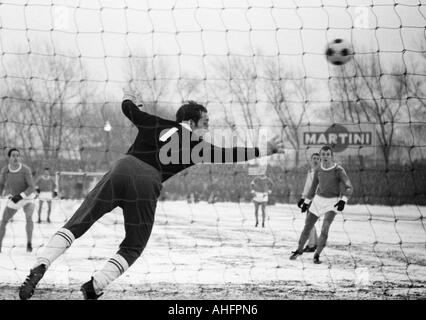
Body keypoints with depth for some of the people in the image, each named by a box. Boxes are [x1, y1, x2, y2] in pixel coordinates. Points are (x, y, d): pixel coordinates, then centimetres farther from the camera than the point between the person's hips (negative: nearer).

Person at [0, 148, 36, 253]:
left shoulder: (26, 170, -24)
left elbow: (32, 187, -24)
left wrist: (20, 196, -36)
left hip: (27, 197, -3)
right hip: (13, 198, 4)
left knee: (28, 217, -28)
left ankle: (29, 243, -16)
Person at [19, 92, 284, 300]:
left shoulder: (156, 124, 23)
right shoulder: (195, 145, 14)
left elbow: (128, 108, 32)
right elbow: (227, 155, 13)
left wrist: (129, 97, 55)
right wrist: (265, 151, 19)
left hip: (121, 170, 3)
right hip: (147, 185, -3)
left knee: (77, 225, 1)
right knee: (133, 248, 14)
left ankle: (40, 267, -18)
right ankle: (94, 286, -4)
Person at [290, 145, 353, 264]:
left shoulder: (339, 170, -14)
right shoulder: (318, 170, 0)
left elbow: (349, 188, -18)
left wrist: (343, 201, -35)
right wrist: (306, 202, 16)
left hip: (333, 202, -4)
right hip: (318, 200, 4)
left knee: (324, 229, -22)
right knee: (307, 227, 8)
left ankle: (316, 256, -10)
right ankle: (299, 250, 32)